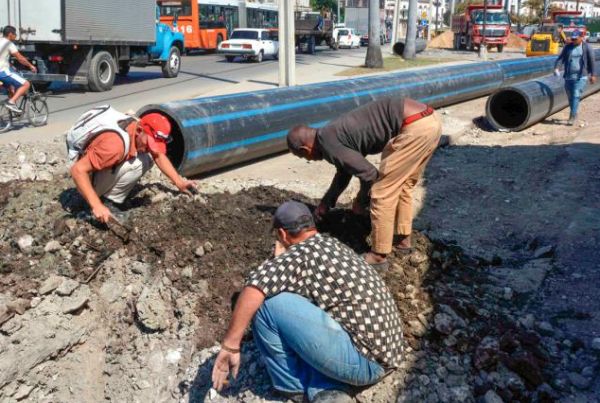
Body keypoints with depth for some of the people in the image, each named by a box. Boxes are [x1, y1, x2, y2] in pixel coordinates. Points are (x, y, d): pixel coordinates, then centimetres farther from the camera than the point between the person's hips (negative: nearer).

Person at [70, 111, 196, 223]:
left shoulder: (139, 127, -11)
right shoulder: (115, 144, -36)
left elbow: (158, 155, 5)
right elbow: (78, 169, -36)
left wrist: (178, 182, -3)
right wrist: (96, 206, -40)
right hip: (90, 180, -8)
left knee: (147, 159, -5)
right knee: (135, 163, -27)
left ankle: (113, 200, 0)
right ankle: (108, 202, -11)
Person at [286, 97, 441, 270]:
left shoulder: (327, 143, -6)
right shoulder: (336, 133, 23)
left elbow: (369, 174, -6)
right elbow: (344, 171, 38)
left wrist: (360, 202, 12)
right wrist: (326, 202, 47)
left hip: (415, 126, -10)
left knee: (382, 192, 1)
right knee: (403, 184, 25)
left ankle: (378, 257, 12)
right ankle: (403, 239, 37)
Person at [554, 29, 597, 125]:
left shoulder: (586, 48, -1)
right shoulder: (568, 47, 6)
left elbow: (591, 61, 3)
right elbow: (560, 58, 1)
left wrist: (593, 75, 2)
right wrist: (556, 68, -17)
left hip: (581, 77, -4)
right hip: (568, 76, 4)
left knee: (576, 96, -12)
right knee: (570, 97, 11)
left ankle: (572, 117, -13)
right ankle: (574, 114, 29)